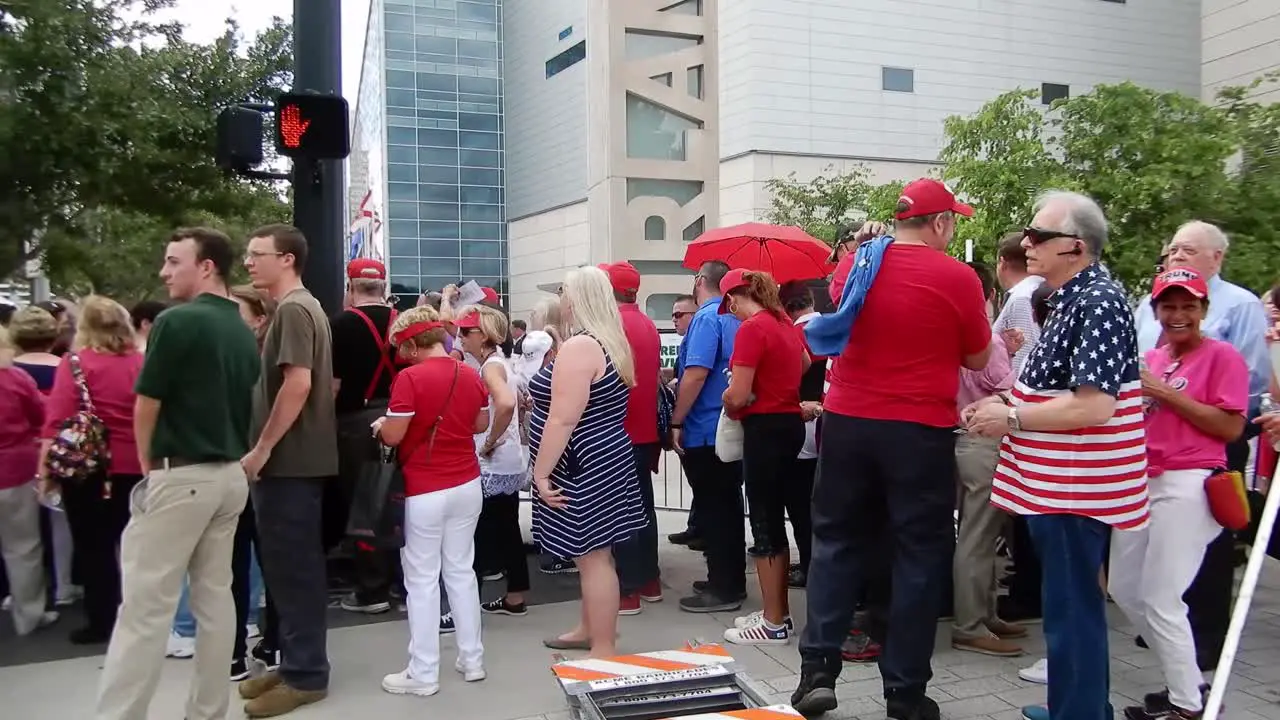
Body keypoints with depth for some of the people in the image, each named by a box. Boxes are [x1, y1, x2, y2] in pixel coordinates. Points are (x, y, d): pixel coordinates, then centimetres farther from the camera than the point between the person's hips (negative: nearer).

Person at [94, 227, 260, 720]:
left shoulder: (177, 322, -13)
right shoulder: (244, 332, 10)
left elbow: (146, 407, -9)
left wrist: (148, 466, 6)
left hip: (180, 476, -8)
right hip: (231, 475, 8)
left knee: (145, 606, -3)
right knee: (216, 597, 12)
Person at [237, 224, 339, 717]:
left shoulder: (292, 309, -14)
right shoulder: (300, 307, 17)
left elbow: (298, 384, -24)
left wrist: (261, 449, -19)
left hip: (289, 460, -10)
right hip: (296, 458, 10)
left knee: (294, 568, -3)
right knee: (291, 566, 15)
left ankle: (306, 675, 6)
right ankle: (296, 663, 24)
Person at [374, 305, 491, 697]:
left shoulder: (410, 377, -17)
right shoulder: (471, 374, 3)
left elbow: (393, 436, -16)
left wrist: (379, 425, 5)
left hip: (424, 492, -6)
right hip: (467, 486, 6)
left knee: (422, 580, 3)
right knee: (461, 570, 15)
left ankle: (423, 674, 9)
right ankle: (472, 660, 22)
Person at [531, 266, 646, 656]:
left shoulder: (578, 347, -19)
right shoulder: (612, 342, 12)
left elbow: (563, 420, -23)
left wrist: (541, 473, -19)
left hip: (583, 468, -10)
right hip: (607, 458, 10)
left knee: (593, 557, -4)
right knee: (592, 554, 19)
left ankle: (604, 651, 4)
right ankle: (591, 630, 33)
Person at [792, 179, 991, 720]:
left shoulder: (852, 265, 4)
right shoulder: (957, 277, -8)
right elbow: (978, 359, 3)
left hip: (847, 423, 4)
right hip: (920, 431, -4)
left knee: (837, 544, 13)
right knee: (919, 554, 6)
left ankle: (817, 670, 9)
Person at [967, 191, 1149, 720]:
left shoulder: (1098, 303, -19)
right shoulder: (1072, 299, 13)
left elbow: (1094, 404, -26)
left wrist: (1011, 418, -17)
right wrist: (1011, 401, 8)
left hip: (1075, 485, -10)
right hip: (1057, 480, 10)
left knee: (1072, 609, -1)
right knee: (1071, 602, 20)